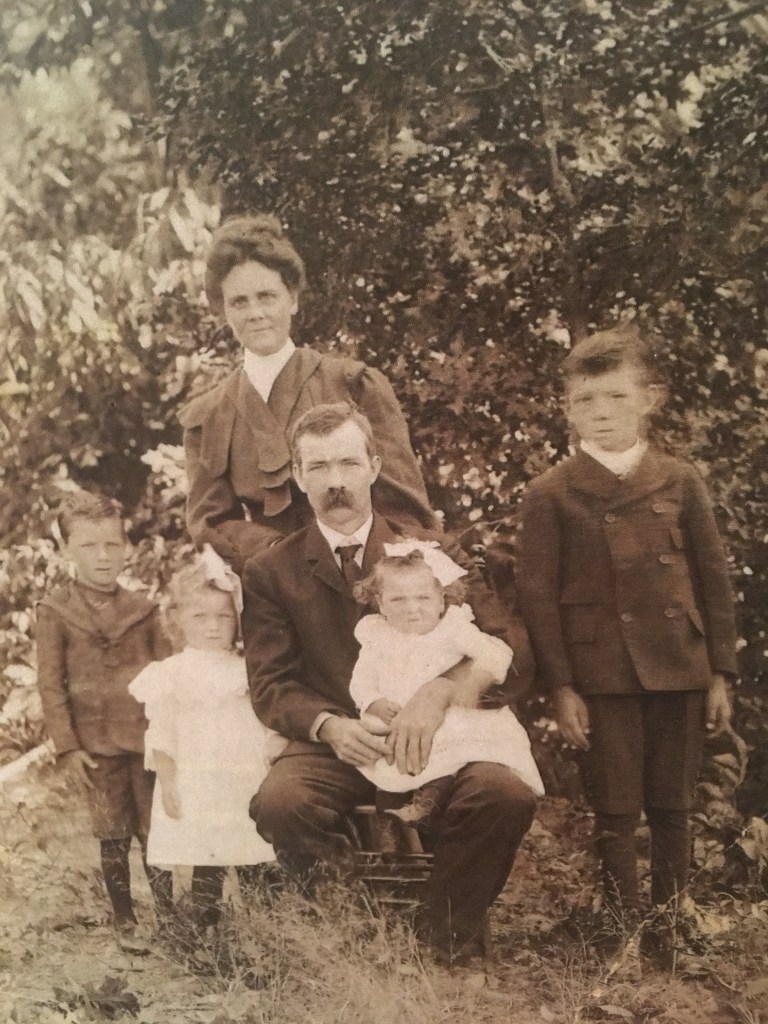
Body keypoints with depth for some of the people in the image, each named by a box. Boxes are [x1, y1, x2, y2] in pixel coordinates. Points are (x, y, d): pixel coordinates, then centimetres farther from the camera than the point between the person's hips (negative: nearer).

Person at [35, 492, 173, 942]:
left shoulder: (144, 609, 3)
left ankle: (167, 911, 15)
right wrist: (67, 746, -7)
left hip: (148, 739, 1)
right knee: (113, 835, 8)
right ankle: (124, 917, 20)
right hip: (97, 744, -1)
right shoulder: (55, 611, -3)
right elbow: (51, 684, -3)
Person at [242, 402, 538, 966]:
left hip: (431, 746, 1)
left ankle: (447, 943, -4)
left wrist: (440, 692, -18)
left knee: (508, 794, -30)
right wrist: (329, 726, -18)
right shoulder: (271, 573, 11)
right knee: (278, 803, -34)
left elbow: (512, 648, 1)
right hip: (334, 749, 0)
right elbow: (271, 685, 4)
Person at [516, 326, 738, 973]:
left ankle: (672, 930, 25)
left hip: (679, 670, 2)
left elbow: (714, 579, 7)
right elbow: (538, 595, -2)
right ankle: (626, 938, 17)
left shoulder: (679, 482, 4)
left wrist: (721, 673, 4)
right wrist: (560, 686, -6)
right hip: (602, 675, -2)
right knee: (617, 814, 3)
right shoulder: (551, 494, -1)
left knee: (672, 809, 10)